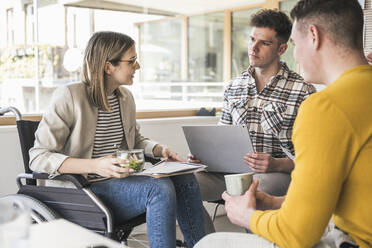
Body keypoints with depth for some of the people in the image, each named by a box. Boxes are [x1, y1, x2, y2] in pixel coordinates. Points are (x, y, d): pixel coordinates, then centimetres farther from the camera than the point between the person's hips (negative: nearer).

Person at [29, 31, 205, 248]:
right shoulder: (69, 96, -14)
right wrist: (95, 165, -31)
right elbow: (38, 157, -17)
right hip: (82, 190, -7)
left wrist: (160, 149, 1)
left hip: (121, 179, 7)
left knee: (185, 179, -11)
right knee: (160, 189, -27)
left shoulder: (125, 96, 9)